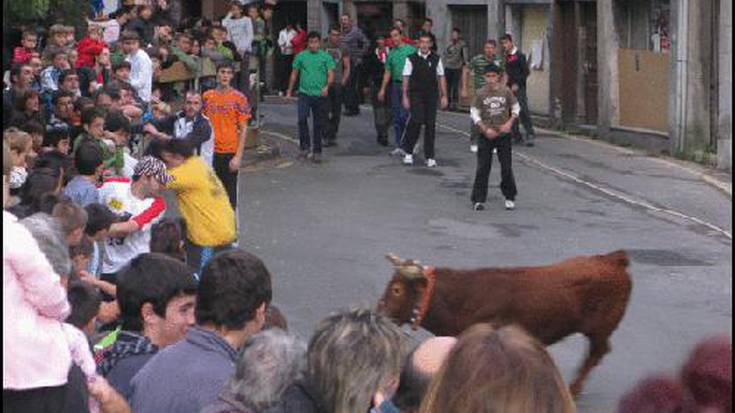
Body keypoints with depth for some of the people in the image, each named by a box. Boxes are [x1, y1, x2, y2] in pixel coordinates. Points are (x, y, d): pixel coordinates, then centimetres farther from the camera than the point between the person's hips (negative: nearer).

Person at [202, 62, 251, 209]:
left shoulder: (238, 98, -4)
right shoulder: (207, 96, 5)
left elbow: (243, 129, -5)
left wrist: (238, 156, -11)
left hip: (230, 153, -3)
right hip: (211, 152, 3)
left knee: (229, 193, 3)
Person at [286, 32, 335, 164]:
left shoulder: (326, 57, 4)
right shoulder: (301, 56, 8)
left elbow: (331, 75, -3)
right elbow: (294, 74, 16)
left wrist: (327, 86, -22)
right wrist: (289, 92, 16)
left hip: (320, 95, 0)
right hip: (304, 93, 0)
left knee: (319, 124, 5)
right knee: (302, 119, -19)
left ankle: (317, 152, 14)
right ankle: (305, 146, -7)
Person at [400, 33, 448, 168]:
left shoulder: (436, 59, 7)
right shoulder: (411, 59, 0)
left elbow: (441, 77, 9)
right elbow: (406, 78, 2)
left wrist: (444, 96, 5)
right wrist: (405, 96, -2)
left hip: (431, 96, 3)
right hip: (416, 95, -3)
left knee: (431, 125, 2)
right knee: (417, 120, -16)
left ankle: (430, 157, 10)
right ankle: (408, 152, 2)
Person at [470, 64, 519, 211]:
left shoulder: (505, 91, -4)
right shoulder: (481, 93, -6)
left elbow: (516, 108, 6)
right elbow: (474, 113, -2)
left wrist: (509, 123, -10)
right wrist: (485, 129, -12)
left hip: (504, 134, 0)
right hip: (486, 136, 0)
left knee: (507, 167, 5)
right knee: (482, 169, -1)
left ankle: (509, 197, 19)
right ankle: (478, 199, 5)